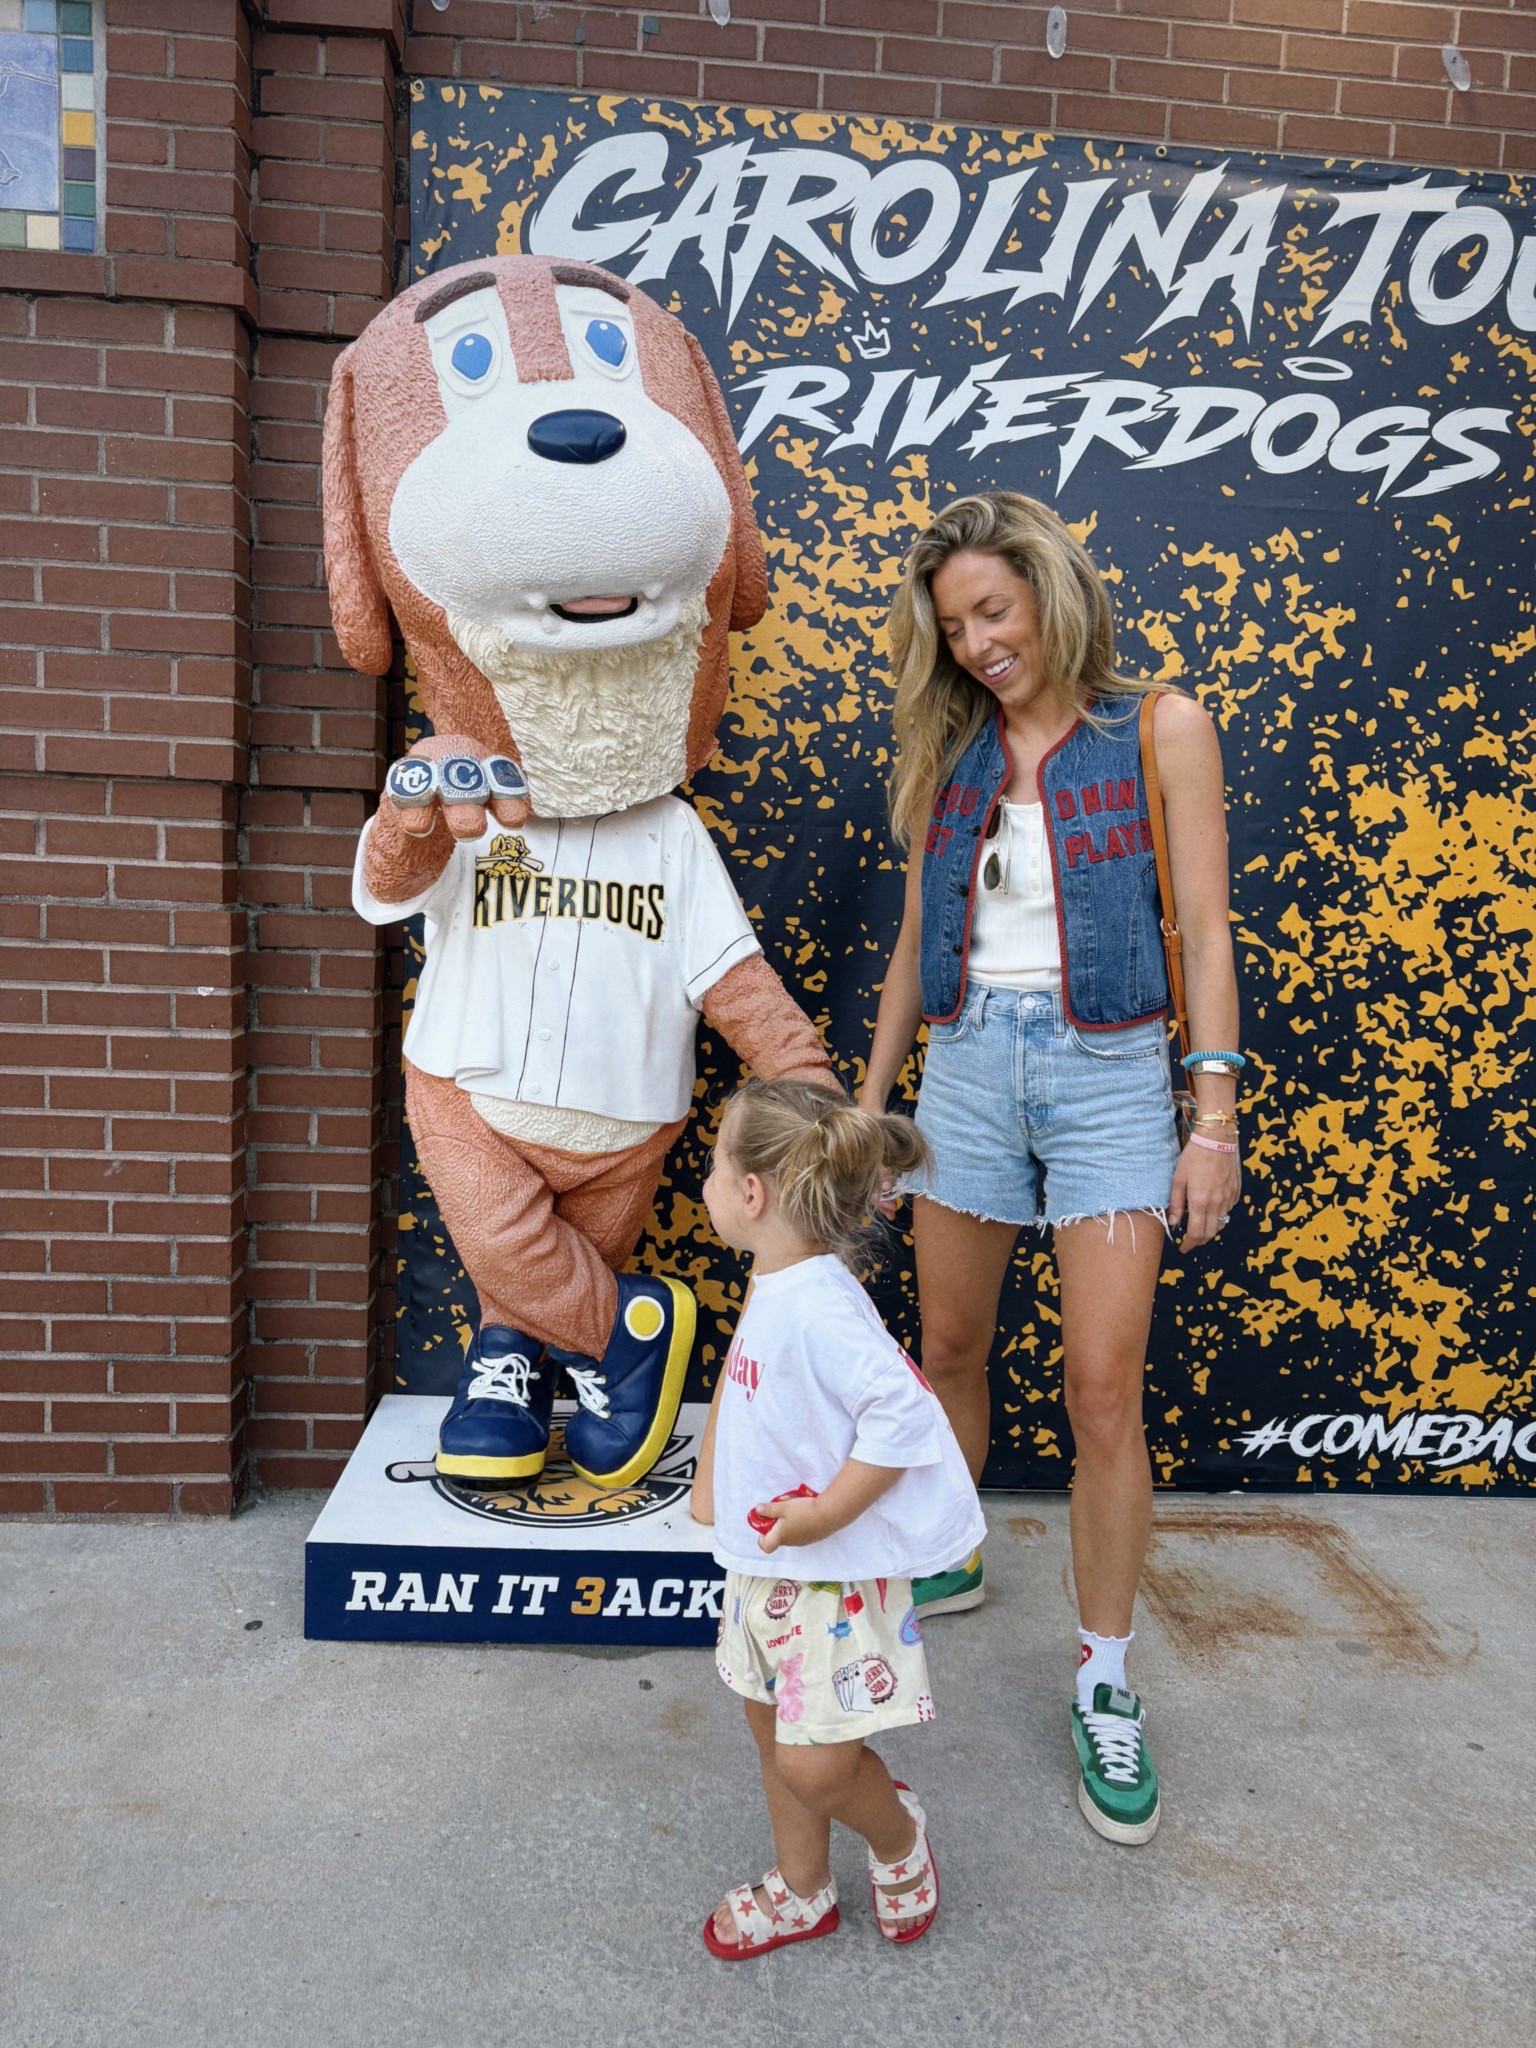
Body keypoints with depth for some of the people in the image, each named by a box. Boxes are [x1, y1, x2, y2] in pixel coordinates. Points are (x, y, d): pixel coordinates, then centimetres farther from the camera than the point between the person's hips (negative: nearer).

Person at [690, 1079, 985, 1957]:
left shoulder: (821, 1306, -29)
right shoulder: (771, 1287, 1)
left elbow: (904, 1415, -34)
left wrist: (824, 1515, -26)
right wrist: (711, 1482, 21)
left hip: (837, 1572, -9)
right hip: (765, 1563, 9)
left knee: (815, 1766, -1)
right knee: (776, 1732, 21)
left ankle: (899, 1833, 31)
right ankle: (803, 1893, 42)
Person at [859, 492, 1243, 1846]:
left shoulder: (1159, 730, -1)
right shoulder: (950, 753, 10)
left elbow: (1203, 930, -3)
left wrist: (1215, 1117, -8)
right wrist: (870, 1095, 14)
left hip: (1108, 1070, -3)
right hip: (968, 1063, 4)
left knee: (1105, 1389, -3)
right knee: (950, 1348, 14)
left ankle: (1106, 1686, 13)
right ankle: (943, 1558, 38)